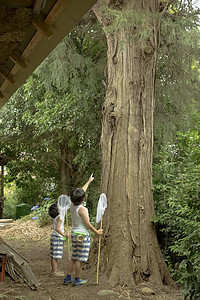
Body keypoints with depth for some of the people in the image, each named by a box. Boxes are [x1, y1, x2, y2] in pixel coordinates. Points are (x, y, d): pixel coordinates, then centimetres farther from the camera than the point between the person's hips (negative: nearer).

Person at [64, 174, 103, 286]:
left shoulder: (72, 205, 3)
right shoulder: (82, 209, -20)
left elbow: (82, 191, 17)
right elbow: (87, 224, -16)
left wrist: (89, 181, 28)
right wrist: (97, 232, -2)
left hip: (74, 234, 8)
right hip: (83, 235, -8)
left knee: (74, 258, 15)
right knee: (80, 259, 0)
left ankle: (68, 278, 17)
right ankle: (77, 280, 7)